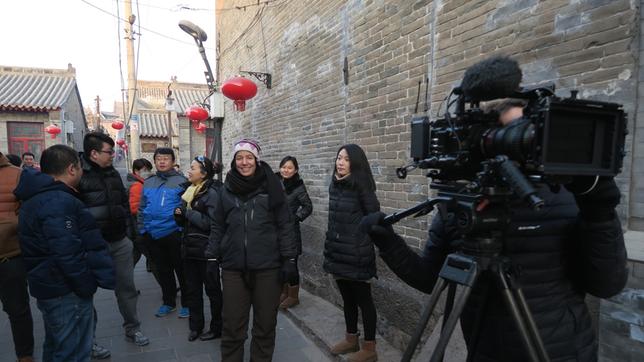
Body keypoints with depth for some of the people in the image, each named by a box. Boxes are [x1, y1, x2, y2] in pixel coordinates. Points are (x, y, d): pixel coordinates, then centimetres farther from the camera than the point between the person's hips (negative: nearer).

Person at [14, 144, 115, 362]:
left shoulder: (37, 197, 11)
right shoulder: (59, 202, -24)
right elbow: (68, 254, -28)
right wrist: (88, 287, -17)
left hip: (49, 287, 11)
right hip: (67, 293, -10)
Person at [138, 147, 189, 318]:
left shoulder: (181, 181, -5)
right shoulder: (148, 182, 11)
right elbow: (142, 208, 15)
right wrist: (142, 229, 10)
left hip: (174, 234, -5)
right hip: (152, 235, 5)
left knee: (181, 269, 4)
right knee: (162, 270, 16)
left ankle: (187, 303, 18)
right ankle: (168, 302, 31)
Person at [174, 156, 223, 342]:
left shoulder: (211, 193, -15)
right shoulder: (189, 191, 10)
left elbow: (212, 222, -23)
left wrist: (189, 212, -17)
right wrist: (179, 214, -4)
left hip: (205, 249, -8)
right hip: (189, 247, 8)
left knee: (212, 289, 6)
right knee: (192, 289, 16)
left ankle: (217, 328, 21)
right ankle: (196, 326, 31)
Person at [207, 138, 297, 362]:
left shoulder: (270, 186, -2)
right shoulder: (226, 190, 6)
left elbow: (285, 225, -2)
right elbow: (218, 227, 12)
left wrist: (289, 259, -6)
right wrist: (212, 258, 8)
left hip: (268, 266, -2)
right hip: (233, 267, 2)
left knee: (265, 323, 11)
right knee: (232, 325, 7)